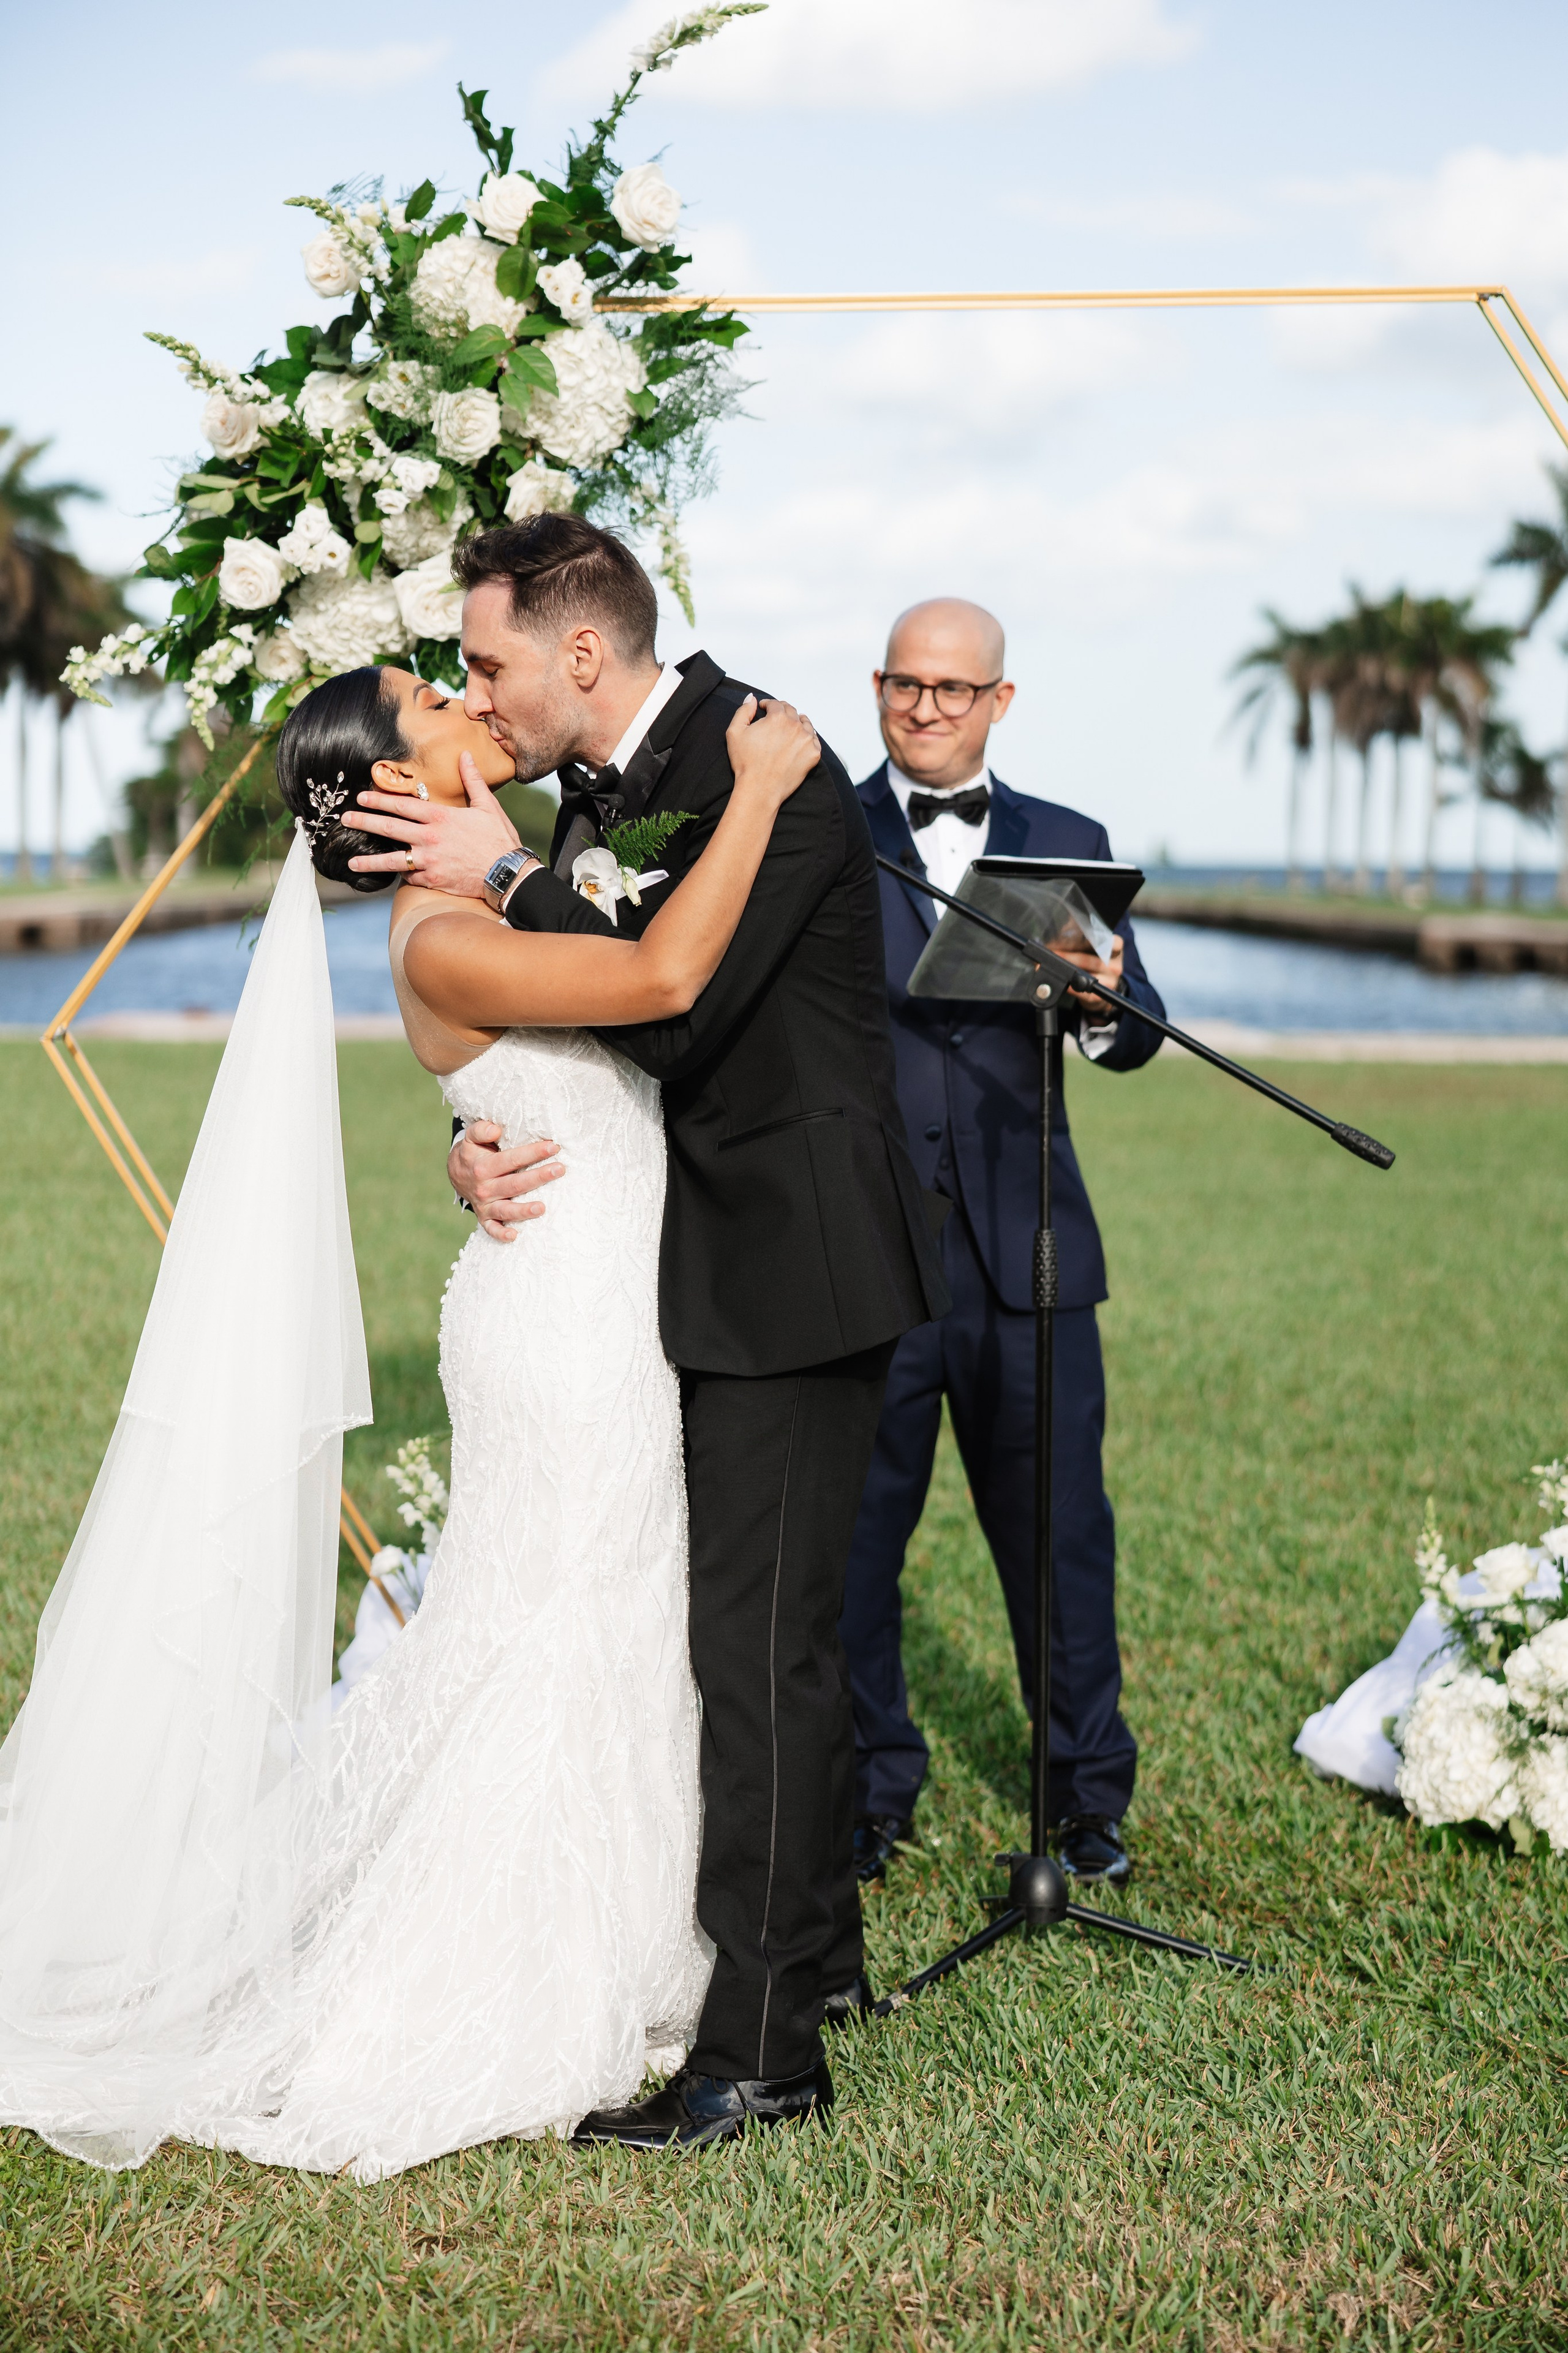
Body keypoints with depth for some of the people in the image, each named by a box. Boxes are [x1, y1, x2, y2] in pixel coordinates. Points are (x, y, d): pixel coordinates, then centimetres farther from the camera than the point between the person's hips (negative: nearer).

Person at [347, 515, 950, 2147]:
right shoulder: (600, 797, 11)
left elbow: (670, 1012, -26)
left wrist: (510, 880, -17)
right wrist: (474, 1143, -6)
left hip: (792, 1268, -9)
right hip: (713, 1273, 9)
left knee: (755, 1644, -7)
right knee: (761, 1627, 17)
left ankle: (760, 2049, 0)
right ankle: (816, 1950, 33)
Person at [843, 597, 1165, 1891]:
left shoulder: (1069, 845, 11)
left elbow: (1139, 1037, 2)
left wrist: (1104, 999, -21)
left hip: (1026, 1254, 1)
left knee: (1061, 1529, 6)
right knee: (852, 1533, 8)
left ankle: (1089, 1794, 23)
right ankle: (871, 1792, 25)